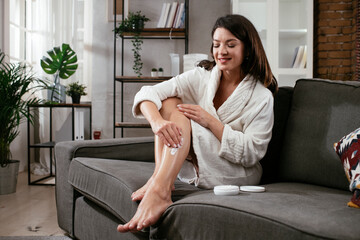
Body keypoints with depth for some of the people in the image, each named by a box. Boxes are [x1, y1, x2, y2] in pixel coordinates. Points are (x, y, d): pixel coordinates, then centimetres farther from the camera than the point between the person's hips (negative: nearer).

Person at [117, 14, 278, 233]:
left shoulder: (262, 97, -8)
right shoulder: (201, 77, 1)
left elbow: (251, 153, -15)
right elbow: (147, 93, -11)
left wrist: (211, 121, -22)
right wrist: (157, 121, -34)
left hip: (234, 174, -4)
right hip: (190, 167, 5)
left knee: (179, 114, -25)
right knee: (170, 102, -17)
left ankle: (158, 190, -44)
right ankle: (161, 180, -32)